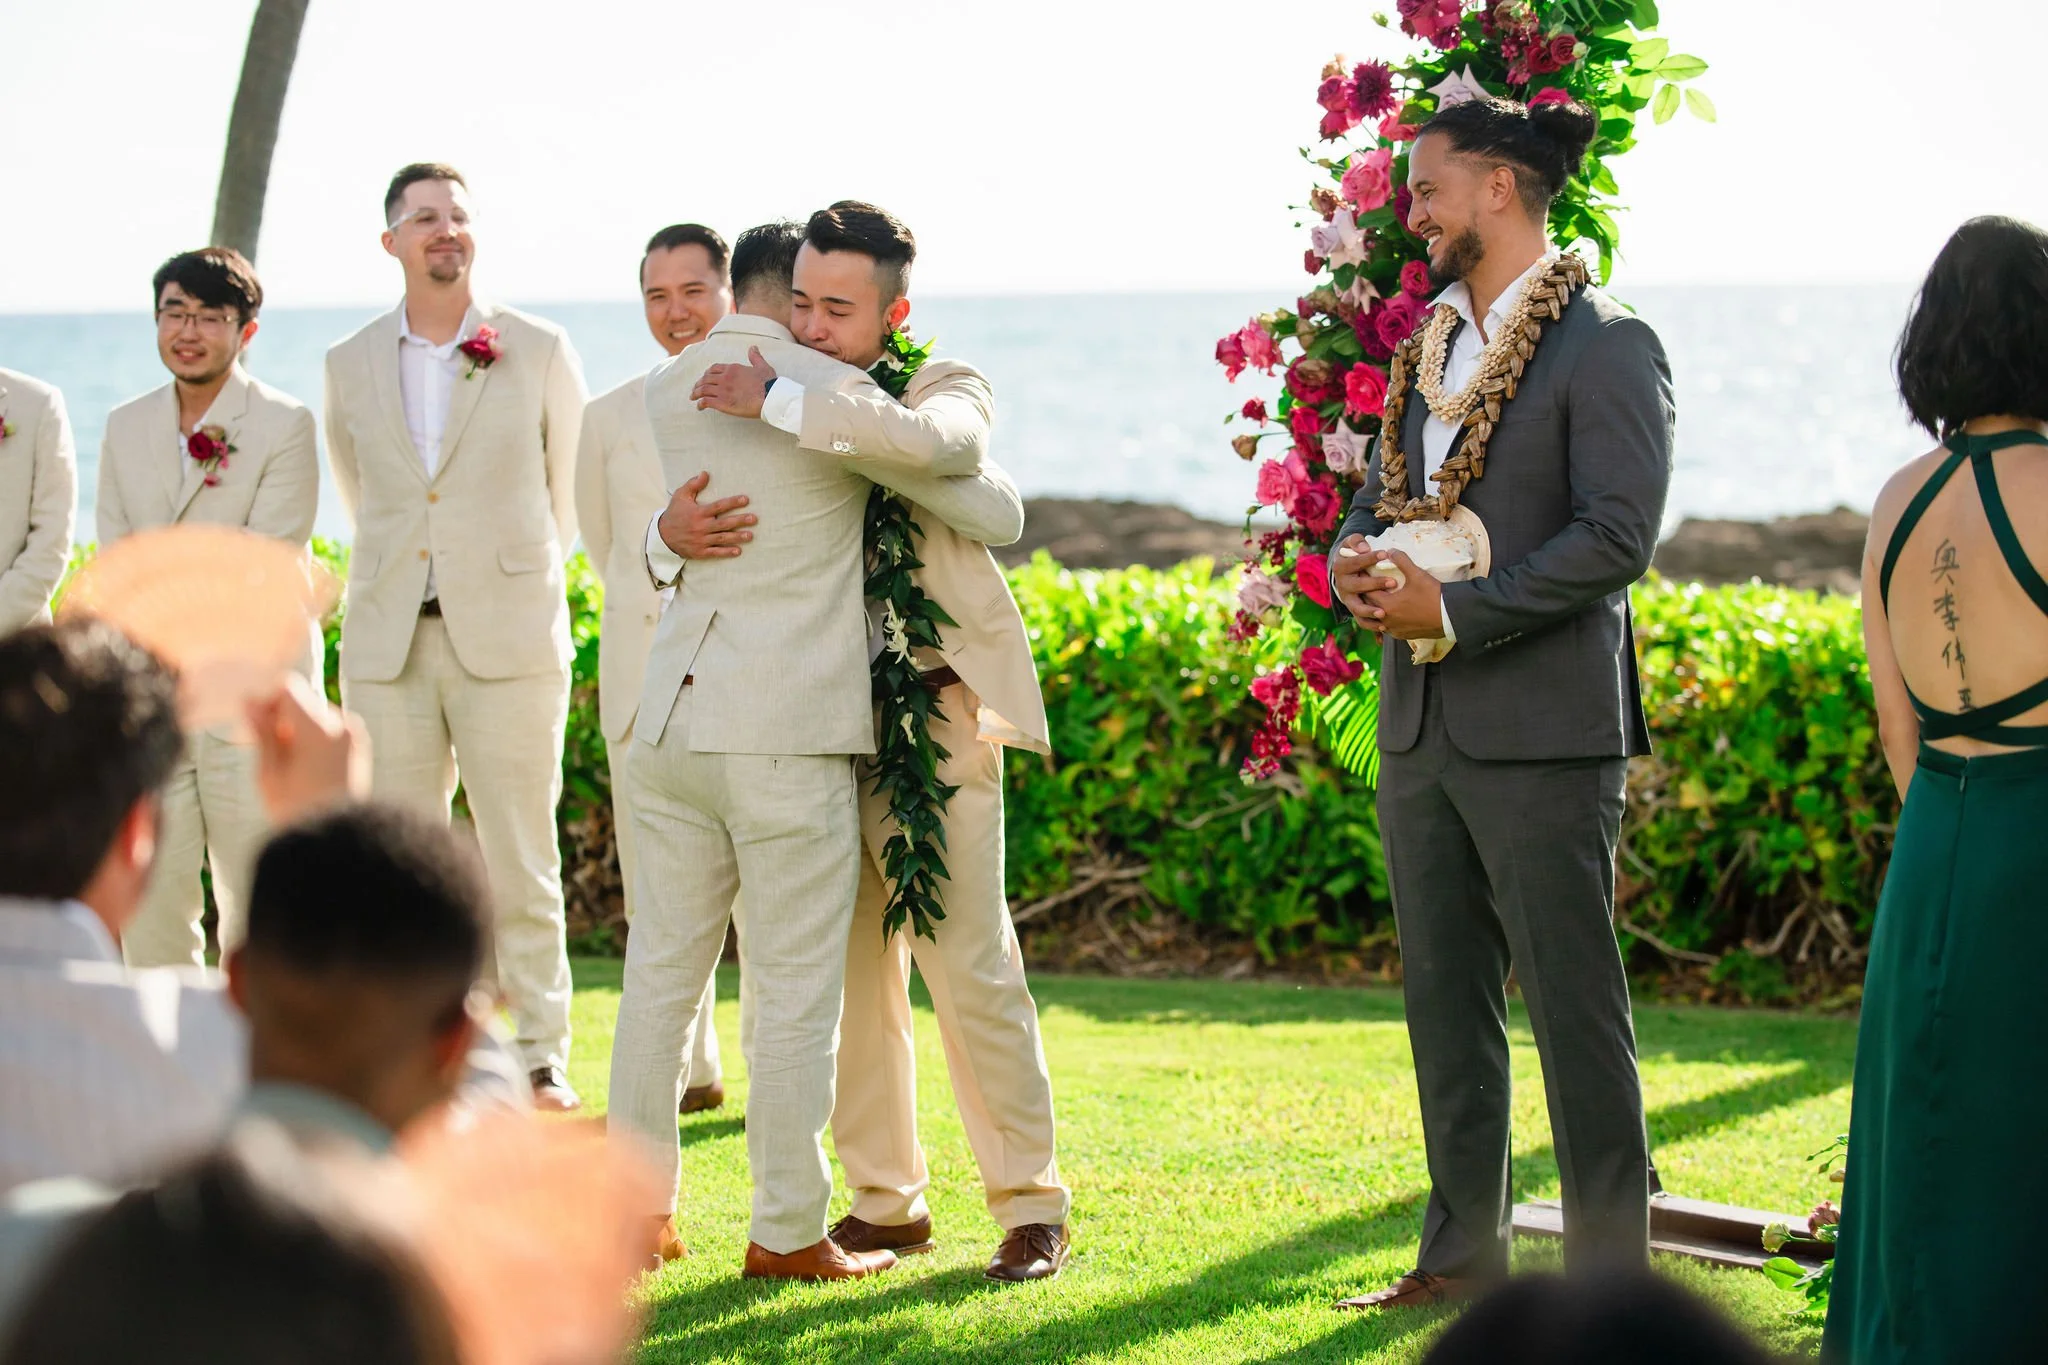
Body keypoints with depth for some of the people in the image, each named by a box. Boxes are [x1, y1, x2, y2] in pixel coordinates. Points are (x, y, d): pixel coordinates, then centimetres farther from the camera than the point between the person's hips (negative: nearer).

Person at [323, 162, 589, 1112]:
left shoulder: (539, 353, 3)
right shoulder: (349, 366, 9)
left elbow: (569, 490, 16)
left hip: (508, 641, -2)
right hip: (388, 642, 2)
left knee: (521, 864, -2)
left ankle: (540, 1057, 6)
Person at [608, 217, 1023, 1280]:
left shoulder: (664, 392, 9)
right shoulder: (832, 393, -9)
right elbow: (999, 514, -3)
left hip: (672, 715, 6)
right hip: (788, 733, -6)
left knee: (660, 973, 13)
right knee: (793, 994, 1)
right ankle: (788, 1232, 6)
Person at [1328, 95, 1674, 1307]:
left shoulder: (1606, 346, -9)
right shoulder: (1431, 349, 16)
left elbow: (1618, 535, -17)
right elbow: (1378, 500, 21)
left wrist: (1452, 610, -18)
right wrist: (1357, 564, -3)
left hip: (1542, 730, -8)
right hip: (1422, 727, 8)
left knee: (1575, 1007, -3)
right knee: (1446, 1002, 13)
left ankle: (1611, 1278, 2)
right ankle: (1463, 1252, 22)